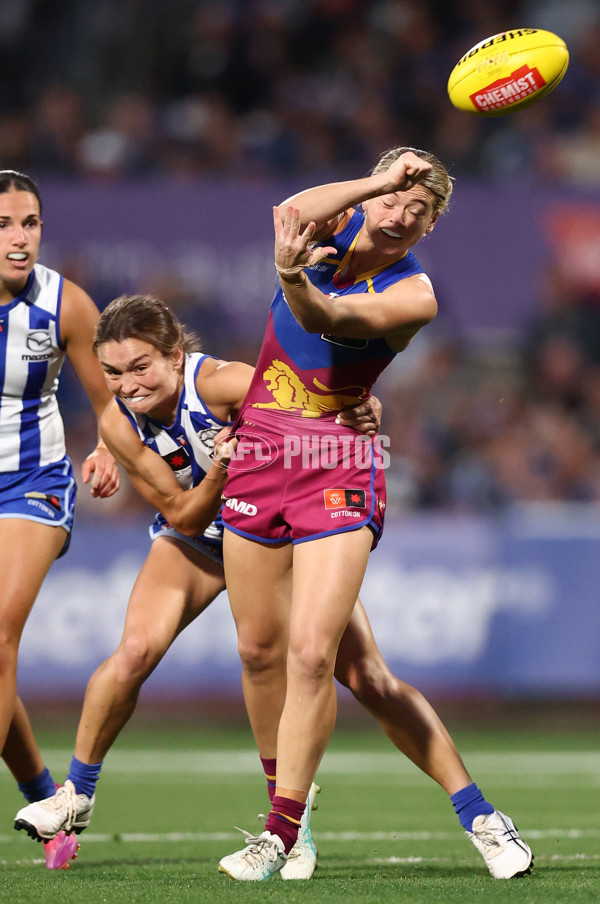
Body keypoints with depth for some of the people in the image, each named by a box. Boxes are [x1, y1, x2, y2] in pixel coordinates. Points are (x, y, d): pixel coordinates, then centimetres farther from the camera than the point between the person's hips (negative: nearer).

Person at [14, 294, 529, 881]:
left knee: (369, 680, -7)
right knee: (135, 652, -23)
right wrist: (219, 470, -39)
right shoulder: (119, 423, -21)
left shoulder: (217, 382, -33)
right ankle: (75, 797, -3)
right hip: (195, 537, 2)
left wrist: (358, 410, -69)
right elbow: (182, 517, -18)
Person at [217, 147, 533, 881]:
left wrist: (292, 277, -51)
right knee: (260, 648, 8)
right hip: (259, 452, 4)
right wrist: (379, 180, -32)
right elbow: (295, 213, -24)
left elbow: (328, 320, -30)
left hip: (338, 471, -4)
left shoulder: (413, 295, -11)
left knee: (311, 653, -15)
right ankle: (280, 793, 26)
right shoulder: (338, 226, 1)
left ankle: (282, 831, -8)